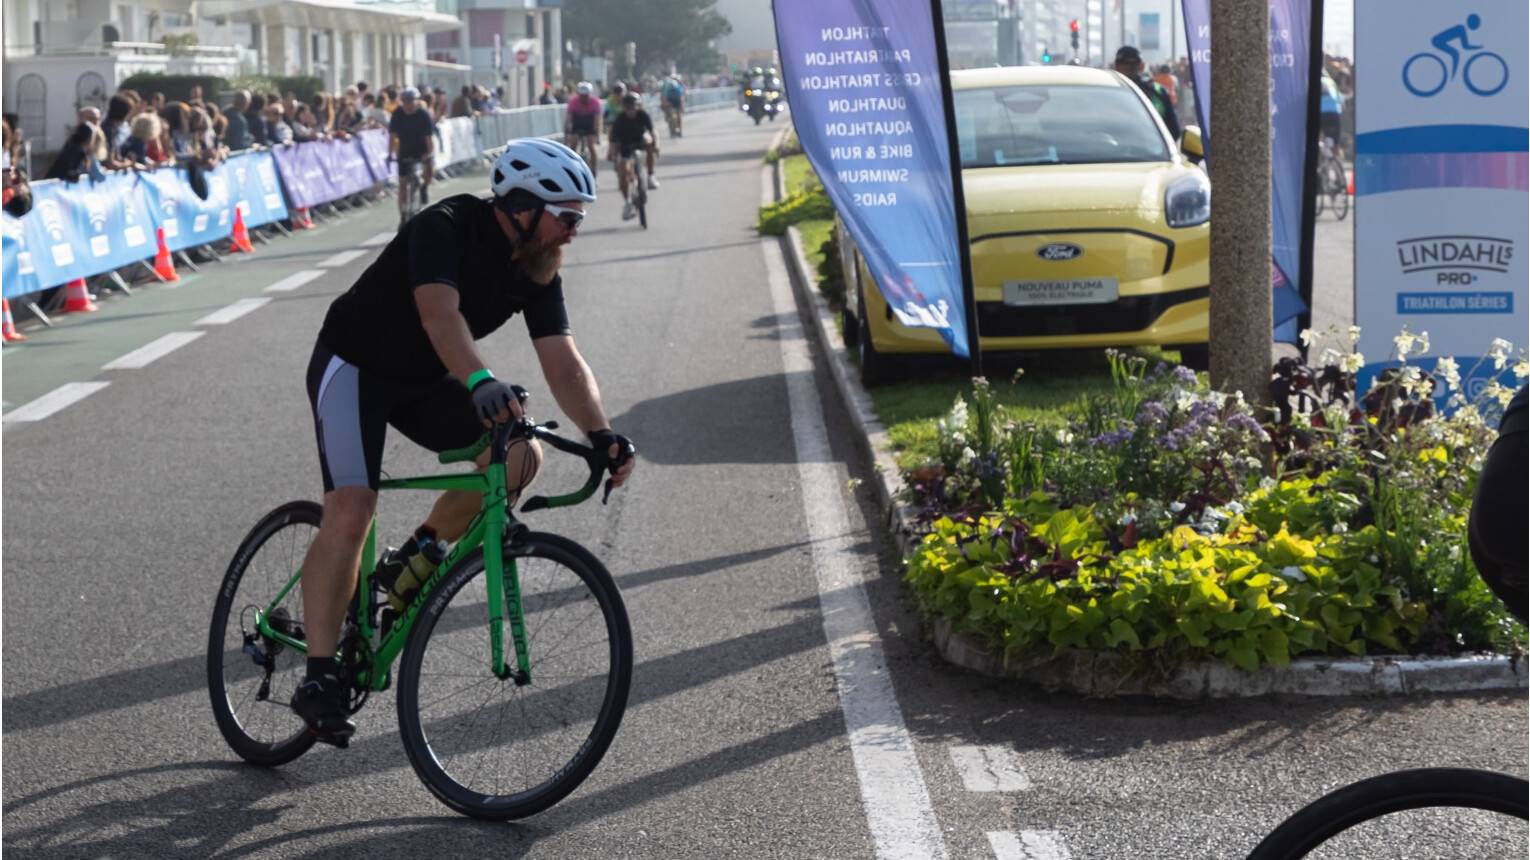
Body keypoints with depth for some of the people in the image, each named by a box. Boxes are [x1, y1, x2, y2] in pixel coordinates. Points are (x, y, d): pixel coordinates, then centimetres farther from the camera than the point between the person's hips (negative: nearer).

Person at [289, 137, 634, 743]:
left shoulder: (537, 269, -7)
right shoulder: (446, 228, -27)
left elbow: (562, 359, -15)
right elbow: (440, 312, -43)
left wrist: (600, 432, -30)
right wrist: (480, 381, -60)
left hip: (426, 381, 7)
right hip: (355, 368, -7)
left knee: (519, 457, -14)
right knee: (350, 511, -23)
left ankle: (420, 556, 6)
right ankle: (319, 677, -16)